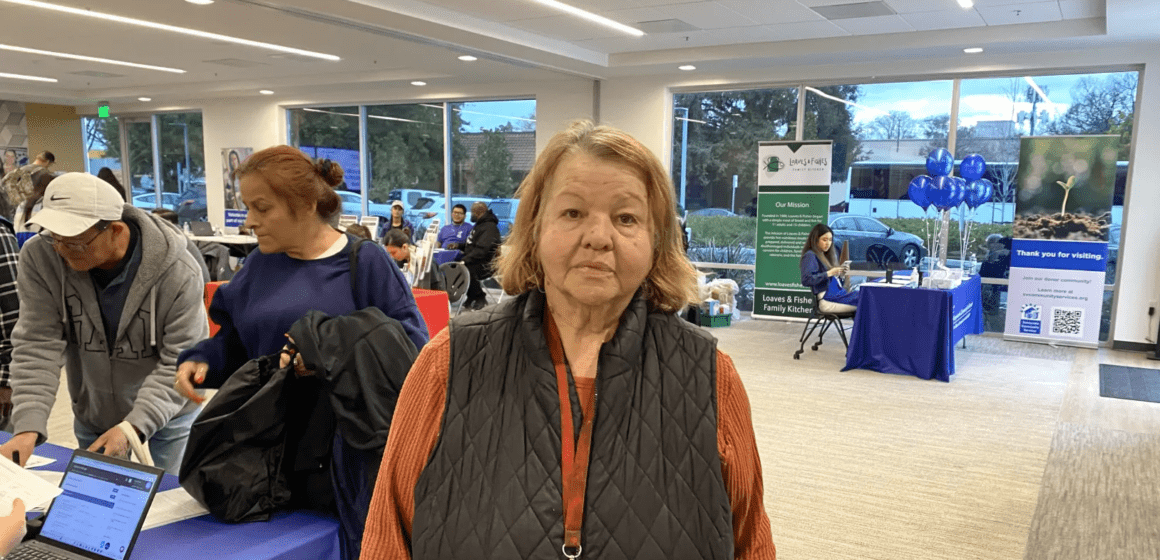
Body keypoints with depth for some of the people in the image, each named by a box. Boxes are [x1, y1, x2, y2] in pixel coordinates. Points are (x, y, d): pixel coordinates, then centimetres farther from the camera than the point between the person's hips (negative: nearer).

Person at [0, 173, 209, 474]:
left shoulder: (178, 272, -26)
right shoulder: (40, 257, -16)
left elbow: (180, 362, -22)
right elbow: (36, 346, -16)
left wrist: (134, 426, -31)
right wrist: (28, 427, -27)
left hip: (169, 415, -3)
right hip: (92, 415, 3)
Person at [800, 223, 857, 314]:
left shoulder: (826, 256, 24)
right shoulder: (810, 256, -2)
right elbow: (806, 280, -17)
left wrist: (840, 274, 6)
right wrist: (829, 273, -18)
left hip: (838, 294, 9)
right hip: (827, 300, -9)